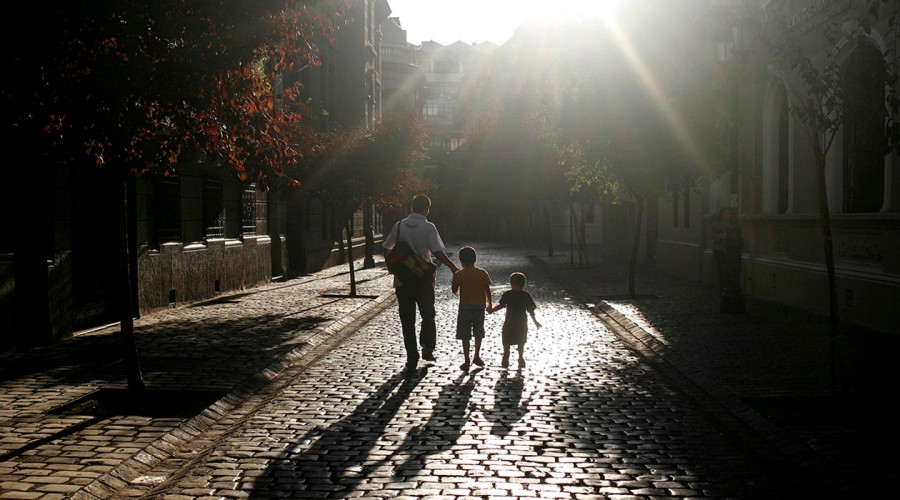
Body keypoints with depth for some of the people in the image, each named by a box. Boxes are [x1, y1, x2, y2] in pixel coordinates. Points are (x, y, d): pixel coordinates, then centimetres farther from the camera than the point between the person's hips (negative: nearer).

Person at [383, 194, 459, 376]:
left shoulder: (400, 225, 2)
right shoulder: (428, 227, -9)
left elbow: (386, 249, 9)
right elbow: (438, 252, -16)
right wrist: (453, 267, -3)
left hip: (402, 279, 2)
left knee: (407, 320, 7)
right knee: (428, 315, 19)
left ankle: (412, 360, 6)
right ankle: (427, 348, 4)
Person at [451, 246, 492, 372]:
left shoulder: (459, 275, -8)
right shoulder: (482, 273, -2)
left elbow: (454, 290, 0)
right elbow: (487, 290, 3)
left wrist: (453, 283, 18)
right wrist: (490, 302, 17)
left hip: (465, 307, -2)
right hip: (480, 307, 2)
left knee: (465, 335, 3)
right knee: (479, 333, 20)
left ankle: (466, 361, 2)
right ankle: (477, 356, 28)